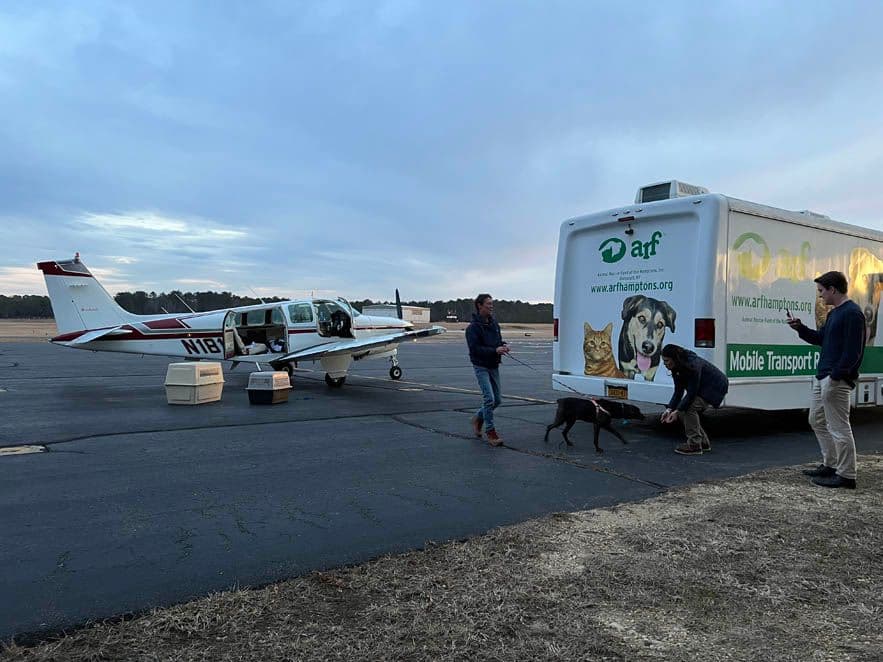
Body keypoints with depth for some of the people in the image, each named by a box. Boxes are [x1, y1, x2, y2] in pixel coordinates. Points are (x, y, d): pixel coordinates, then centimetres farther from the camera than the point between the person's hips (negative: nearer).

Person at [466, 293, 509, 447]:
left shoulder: (494, 323, 9)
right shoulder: (473, 327, -14)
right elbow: (474, 348, -20)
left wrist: (502, 346, -2)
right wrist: (495, 350, -27)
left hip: (494, 366, 7)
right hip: (481, 367, -7)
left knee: (497, 400, 10)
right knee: (489, 399, -13)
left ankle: (478, 418, 33)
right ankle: (490, 433, -3)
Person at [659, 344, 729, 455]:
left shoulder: (693, 366, -33)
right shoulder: (676, 369, -6)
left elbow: (692, 392, -30)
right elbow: (678, 392, -2)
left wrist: (677, 411, -30)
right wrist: (669, 409, -14)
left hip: (716, 387, -9)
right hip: (702, 388, 9)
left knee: (690, 408, -24)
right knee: (683, 411, -2)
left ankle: (694, 445, -17)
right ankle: (703, 443, 11)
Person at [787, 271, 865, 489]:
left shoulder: (852, 313, -15)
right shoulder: (834, 313, 16)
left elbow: (853, 351, -20)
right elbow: (820, 338, 24)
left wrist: (835, 376, -22)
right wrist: (800, 328, 9)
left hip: (837, 380, -11)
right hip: (822, 377, 11)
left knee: (839, 427, -5)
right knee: (817, 420, 18)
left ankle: (846, 475, 3)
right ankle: (830, 465, 28)